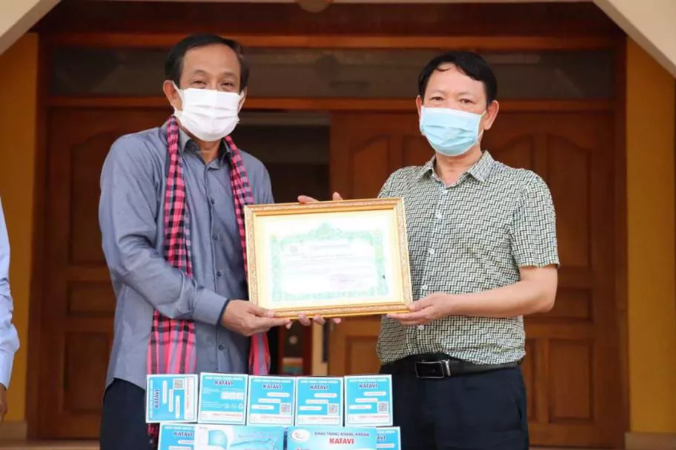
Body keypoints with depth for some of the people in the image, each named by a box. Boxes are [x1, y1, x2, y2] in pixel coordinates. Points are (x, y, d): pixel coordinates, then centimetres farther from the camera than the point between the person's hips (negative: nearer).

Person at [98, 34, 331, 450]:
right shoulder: (136, 154, -1)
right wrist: (218, 310, -16)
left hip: (235, 376, 5)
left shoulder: (253, 173, 15)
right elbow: (128, 252, -12)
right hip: (152, 374, -4)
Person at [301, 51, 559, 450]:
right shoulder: (397, 185, 14)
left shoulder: (523, 188, 2)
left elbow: (541, 292, -5)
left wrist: (453, 304, -16)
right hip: (401, 382, 4)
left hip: (483, 386, -3)